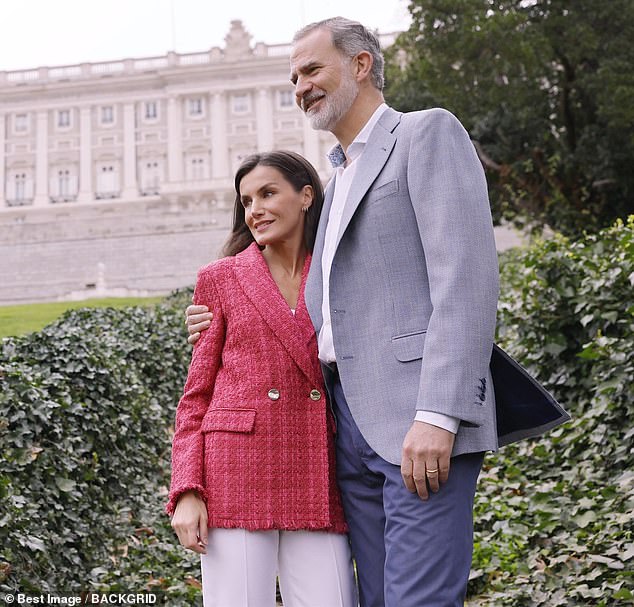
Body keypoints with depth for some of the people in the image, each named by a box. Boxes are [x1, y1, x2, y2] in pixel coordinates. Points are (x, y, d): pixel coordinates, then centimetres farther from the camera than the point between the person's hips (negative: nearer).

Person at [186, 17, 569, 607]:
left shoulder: (428, 133, 1)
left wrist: (438, 415, -21)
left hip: (419, 421, -8)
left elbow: (466, 278, -13)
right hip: (349, 419, 8)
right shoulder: (340, 178, 26)